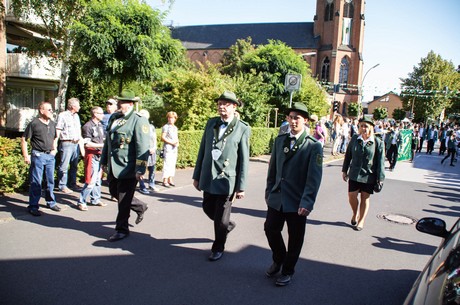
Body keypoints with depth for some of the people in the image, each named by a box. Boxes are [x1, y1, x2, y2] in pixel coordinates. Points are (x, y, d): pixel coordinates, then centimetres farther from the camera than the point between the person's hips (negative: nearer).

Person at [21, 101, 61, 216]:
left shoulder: (53, 124, 9)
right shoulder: (34, 124, -9)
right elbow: (24, 139, -6)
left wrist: (54, 149, 11)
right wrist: (26, 156, -9)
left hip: (50, 155, 6)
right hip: (38, 155, -6)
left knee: (51, 180, 14)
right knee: (36, 182, 0)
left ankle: (51, 202, 29)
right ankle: (33, 206, 10)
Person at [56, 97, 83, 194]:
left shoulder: (76, 116, 18)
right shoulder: (62, 115, -5)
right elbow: (58, 130, -8)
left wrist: (80, 139, 16)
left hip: (76, 143, 7)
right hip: (66, 143, -7)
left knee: (74, 165, 12)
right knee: (64, 166, -5)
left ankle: (72, 183, 22)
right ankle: (63, 186, 1)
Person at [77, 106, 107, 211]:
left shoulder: (100, 125, 13)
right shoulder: (88, 126, -12)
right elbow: (87, 144, -16)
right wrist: (102, 145, -16)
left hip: (100, 155, 8)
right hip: (92, 156, -8)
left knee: (98, 179, 15)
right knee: (91, 181, -9)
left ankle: (95, 199, 26)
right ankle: (81, 202, 1)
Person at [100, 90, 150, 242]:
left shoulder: (138, 121, -13)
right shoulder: (114, 118, 11)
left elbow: (143, 147, -19)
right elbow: (107, 141, 20)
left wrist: (140, 169, -23)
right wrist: (104, 161, 20)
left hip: (127, 167, -8)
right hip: (113, 166, 8)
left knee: (123, 200, 2)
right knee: (114, 192, 19)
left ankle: (122, 230, 18)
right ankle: (140, 207, 39)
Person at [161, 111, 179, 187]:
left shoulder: (175, 127, 17)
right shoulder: (165, 127, -5)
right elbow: (163, 138, -10)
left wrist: (177, 143, 3)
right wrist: (171, 142, -17)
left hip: (174, 149, 7)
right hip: (168, 149, -7)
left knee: (173, 164, 9)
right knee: (167, 164, -8)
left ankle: (170, 180, 16)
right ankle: (165, 181, -4)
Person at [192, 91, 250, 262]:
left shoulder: (243, 129, -8)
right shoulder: (211, 123, 6)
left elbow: (244, 160, -8)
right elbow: (202, 151, 9)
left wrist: (241, 187, -9)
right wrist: (197, 176, 9)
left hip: (226, 180, -5)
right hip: (208, 178, 5)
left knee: (221, 219, 6)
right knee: (208, 209, 18)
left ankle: (218, 248, 29)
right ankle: (228, 225, 47)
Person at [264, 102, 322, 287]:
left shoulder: (313, 146, -10)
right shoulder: (279, 140, 5)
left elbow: (314, 177, -15)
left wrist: (307, 203, -21)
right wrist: (269, 191, 11)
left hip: (297, 202, -4)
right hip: (277, 198, 4)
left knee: (295, 238, 10)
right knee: (270, 229, 10)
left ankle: (287, 271, 33)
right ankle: (278, 260, 39)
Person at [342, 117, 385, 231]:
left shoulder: (378, 142, -8)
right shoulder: (354, 139, -1)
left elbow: (380, 161, -6)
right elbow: (348, 155, 7)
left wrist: (380, 178, -7)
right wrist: (344, 170, 8)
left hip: (369, 175, -2)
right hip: (354, 174, 2)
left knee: (365, 198, 9)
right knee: (352, 196, 2)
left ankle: (361, 221, 24)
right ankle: (355, 214, 31)